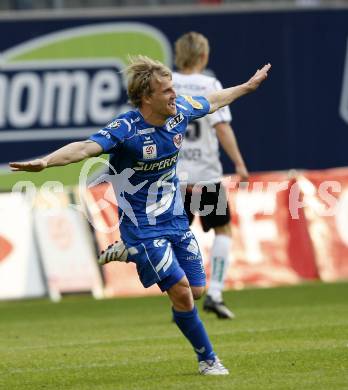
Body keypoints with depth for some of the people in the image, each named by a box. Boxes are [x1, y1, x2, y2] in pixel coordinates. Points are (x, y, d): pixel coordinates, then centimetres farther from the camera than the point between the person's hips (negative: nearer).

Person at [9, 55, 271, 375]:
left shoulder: (179, 111, -4)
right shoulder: (126, 129, -24)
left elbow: (214, 100, 18)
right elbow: (87, 147, -39)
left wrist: (249, 86, 33)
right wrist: (46, 161, -56)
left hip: (175, 218, 7)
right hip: (142, 226, -7)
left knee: (197, 290, 5)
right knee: (181, 291, -13)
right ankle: (207, 358, 5)